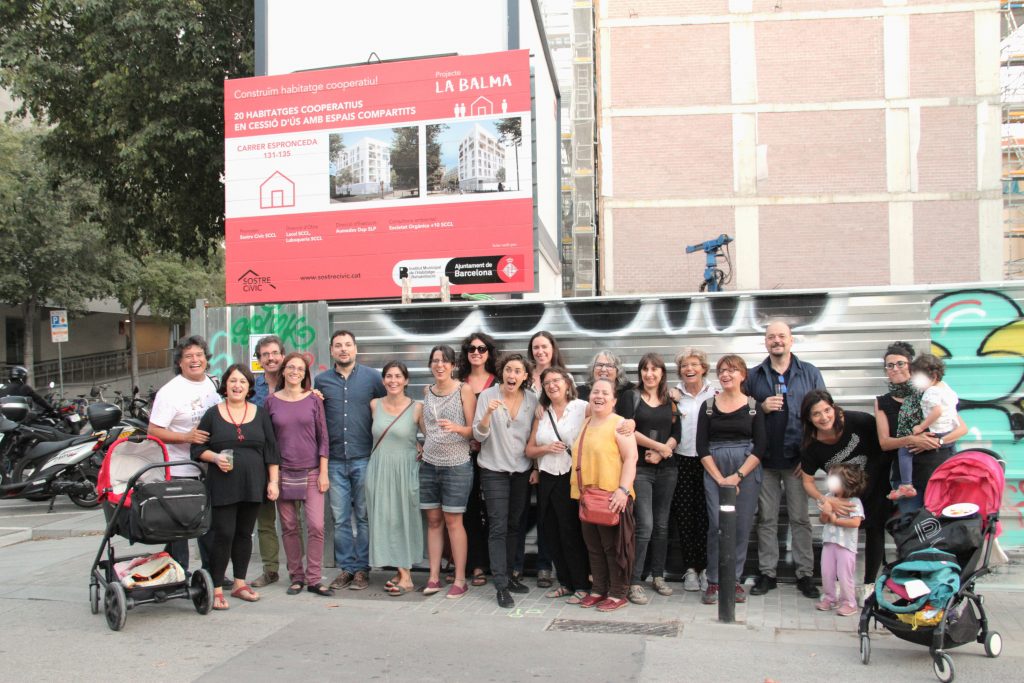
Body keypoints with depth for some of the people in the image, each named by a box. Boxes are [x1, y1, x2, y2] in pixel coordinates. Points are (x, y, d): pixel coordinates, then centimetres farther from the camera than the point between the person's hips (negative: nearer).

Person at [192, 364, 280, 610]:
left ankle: (240, 584, 22)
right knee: (224, 534, -6)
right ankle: (217, 589, 2)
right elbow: (198, 449, 4)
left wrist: (273, 481, 3)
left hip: (253, 485, 3)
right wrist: (216, 457, -15)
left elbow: (271, 450, 9)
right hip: (223, 486, -2)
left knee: (244, 534, 10)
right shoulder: (213, 414, 3)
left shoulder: (260, 414, 8)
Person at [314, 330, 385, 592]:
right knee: (340, 518, 6)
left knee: (364, 516, 4)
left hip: (364, 458, -2)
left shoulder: (372, 377, 2)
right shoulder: (321, 380, 8)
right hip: (335, 460, 2)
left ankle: (362, 568, 13)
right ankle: (345, 567, 16)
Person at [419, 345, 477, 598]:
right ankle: (434, 577, 13)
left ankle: (460, 580, 6)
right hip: (429, 464, 5)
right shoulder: (427, 391, 10)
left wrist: (456, 428, -23)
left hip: (456, 465, -4)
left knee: (453, 521, -3)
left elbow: (473, 430, -7)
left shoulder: (464, 390, -4)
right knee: (433, 520, 7)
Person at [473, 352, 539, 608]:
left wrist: (536, 466, 4)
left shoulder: (532, 399, 0)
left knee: (514, 525, 12)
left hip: (522, 471, 3)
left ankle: (508, 574, 26)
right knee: (498, 527, -6)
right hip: (494, 470, -3)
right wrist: (488, 413, -28)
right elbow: (479, 435, -11)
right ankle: (501, 586, -4)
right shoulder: (487, 396, -8)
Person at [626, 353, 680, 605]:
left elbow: (676, 434, 6)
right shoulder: (632, 397, 2)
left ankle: (658, 576, 22)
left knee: (661, 525, 9)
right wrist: (660, 446, -9)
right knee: (645, 525, -12)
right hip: (639, 468, -4)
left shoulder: (670, 401, 12)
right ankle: (635, 582, -6)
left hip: (666, 468, 4)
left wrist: (659, 453, -11)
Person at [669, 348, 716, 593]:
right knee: (685, 517, 1)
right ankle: (690, 569, 11)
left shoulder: (714, 395, 5)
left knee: (705, 516, 0)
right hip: (682, 462, 1)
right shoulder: (673, 396, 6)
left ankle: (705, 568, 10)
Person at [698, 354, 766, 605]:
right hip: (714, 471, 0)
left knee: (742, 526, 1)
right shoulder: (708, 406, 7)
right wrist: (720, 478, -8)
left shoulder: (754, 406, 4)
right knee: (716, 526, -5)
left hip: (747, 471, 0)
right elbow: (701, 446, 2)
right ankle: (713, 582, 5)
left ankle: (734, 580, 13)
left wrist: (737, 476, -10)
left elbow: (760, 446, -2)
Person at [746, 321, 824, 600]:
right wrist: (761, 407, -11)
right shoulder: (754, 376, 9)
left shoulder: (810, 373, 6)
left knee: (800, 518, 3)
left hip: (797, 459, -1)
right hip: (764, 459, 1)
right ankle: (767, 573, 14)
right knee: (766, 518, 6)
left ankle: (805, 574, 12)